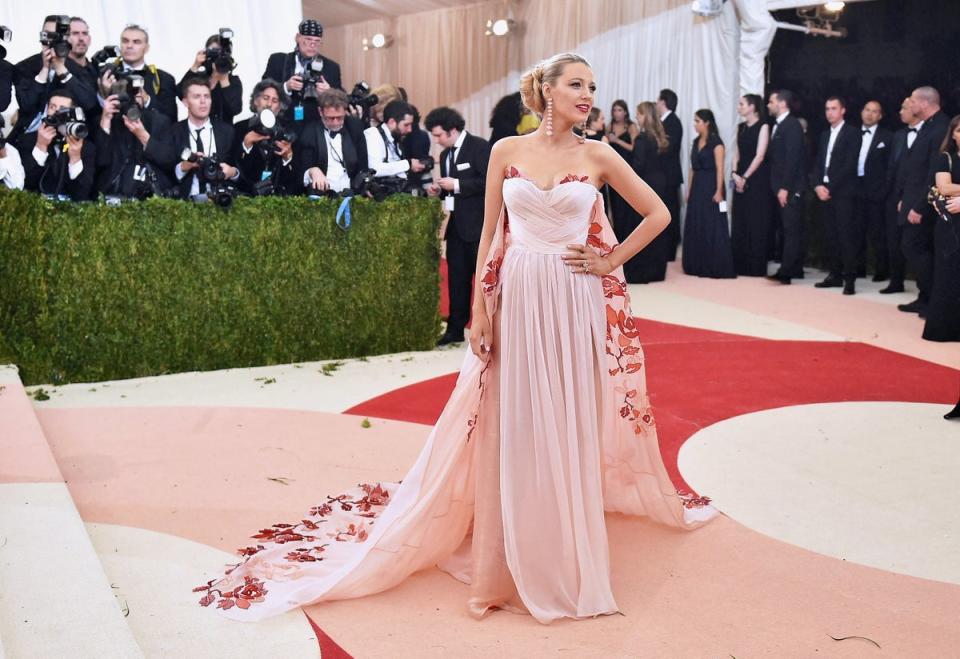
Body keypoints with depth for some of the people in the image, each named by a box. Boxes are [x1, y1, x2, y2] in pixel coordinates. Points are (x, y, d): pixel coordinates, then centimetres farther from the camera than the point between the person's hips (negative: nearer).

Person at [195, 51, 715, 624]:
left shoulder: (598, 155, 1)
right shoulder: (507, 151, 3)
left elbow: (658, 214, 7)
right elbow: (491, 234, 5)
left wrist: (610, 261, 1)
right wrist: (479, 309, 0)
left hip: (575, 304, 0)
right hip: (517, 301, 1)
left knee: (570, 430, 6)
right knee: (510, 432, 5)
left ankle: (567, 561, 23)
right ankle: (504, 568, 17)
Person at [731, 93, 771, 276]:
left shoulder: (763, 127, -7)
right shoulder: (741, 127, 13)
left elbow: (760, 156, -12)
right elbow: (737, 153, 12)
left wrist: (745, 177, -14)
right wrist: (735, 174, -4)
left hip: (757, 179, -6)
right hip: (740, 179, 6)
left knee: (756, 222, -2)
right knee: (739, 222, 7)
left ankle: (756, 266, 3)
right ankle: (740, 265, 13)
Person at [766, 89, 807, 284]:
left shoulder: (792, 125, -12)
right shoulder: (778, 125, 16)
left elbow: (792, 158, -18)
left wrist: (785, 187, -21)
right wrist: (777, 187, 11)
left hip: (790, 188, -9)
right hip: (781, 187, 9)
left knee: (791, 230, -9)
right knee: (790, 230, 12)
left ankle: (786, 272, -12)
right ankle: (795, 269, 17)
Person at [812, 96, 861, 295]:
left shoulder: (852, 133, -2)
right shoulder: (825, 135, 19)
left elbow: (849, 165, -10)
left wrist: (830, 187, -13)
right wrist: (818, 186, -1)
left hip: (842, 192, -6)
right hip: (824, 191, 6)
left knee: (846, 235, -9)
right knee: (831, 235, 7)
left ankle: (849, 278, -8)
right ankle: (835, 274, 12)